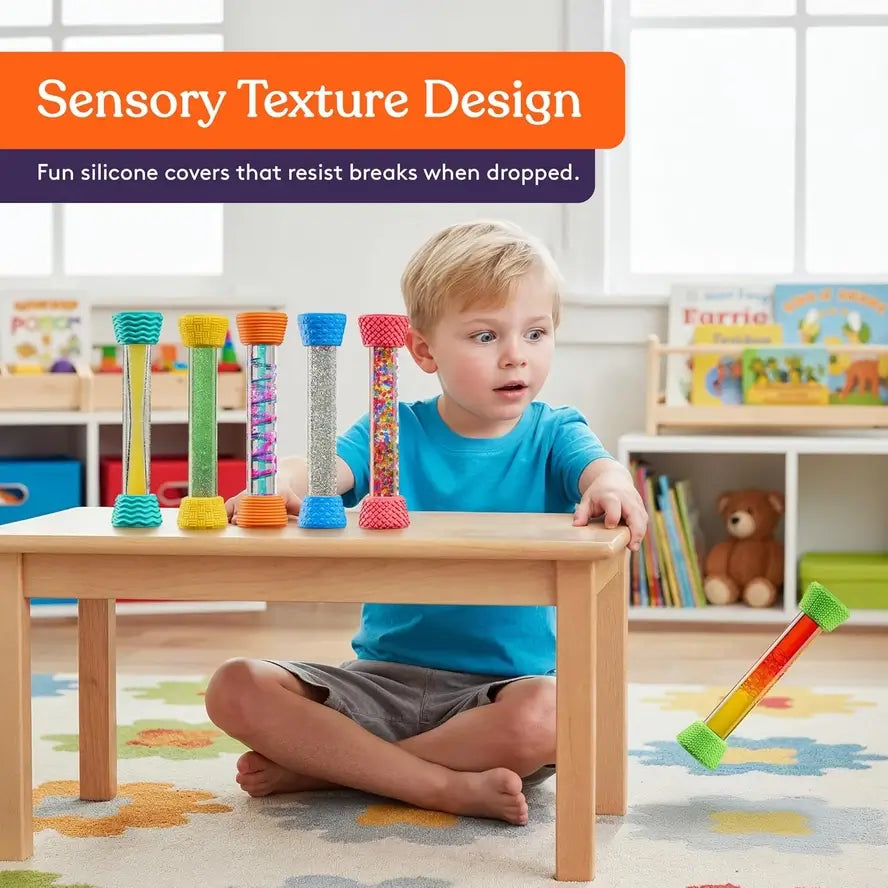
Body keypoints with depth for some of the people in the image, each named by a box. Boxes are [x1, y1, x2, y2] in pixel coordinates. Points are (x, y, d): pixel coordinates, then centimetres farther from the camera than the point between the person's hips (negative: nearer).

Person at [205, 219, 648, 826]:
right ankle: (449, 788, -23)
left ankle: (319, 766, -19)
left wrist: (611, 486, -45)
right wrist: (278, 484, -39)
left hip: (494, 690, -2)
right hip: (382, 679, 2)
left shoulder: (552, 434, 2)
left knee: (544, 714, -37)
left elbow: (596, 467, -20)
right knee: (236, 689, -19)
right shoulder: (394, 432, 4)